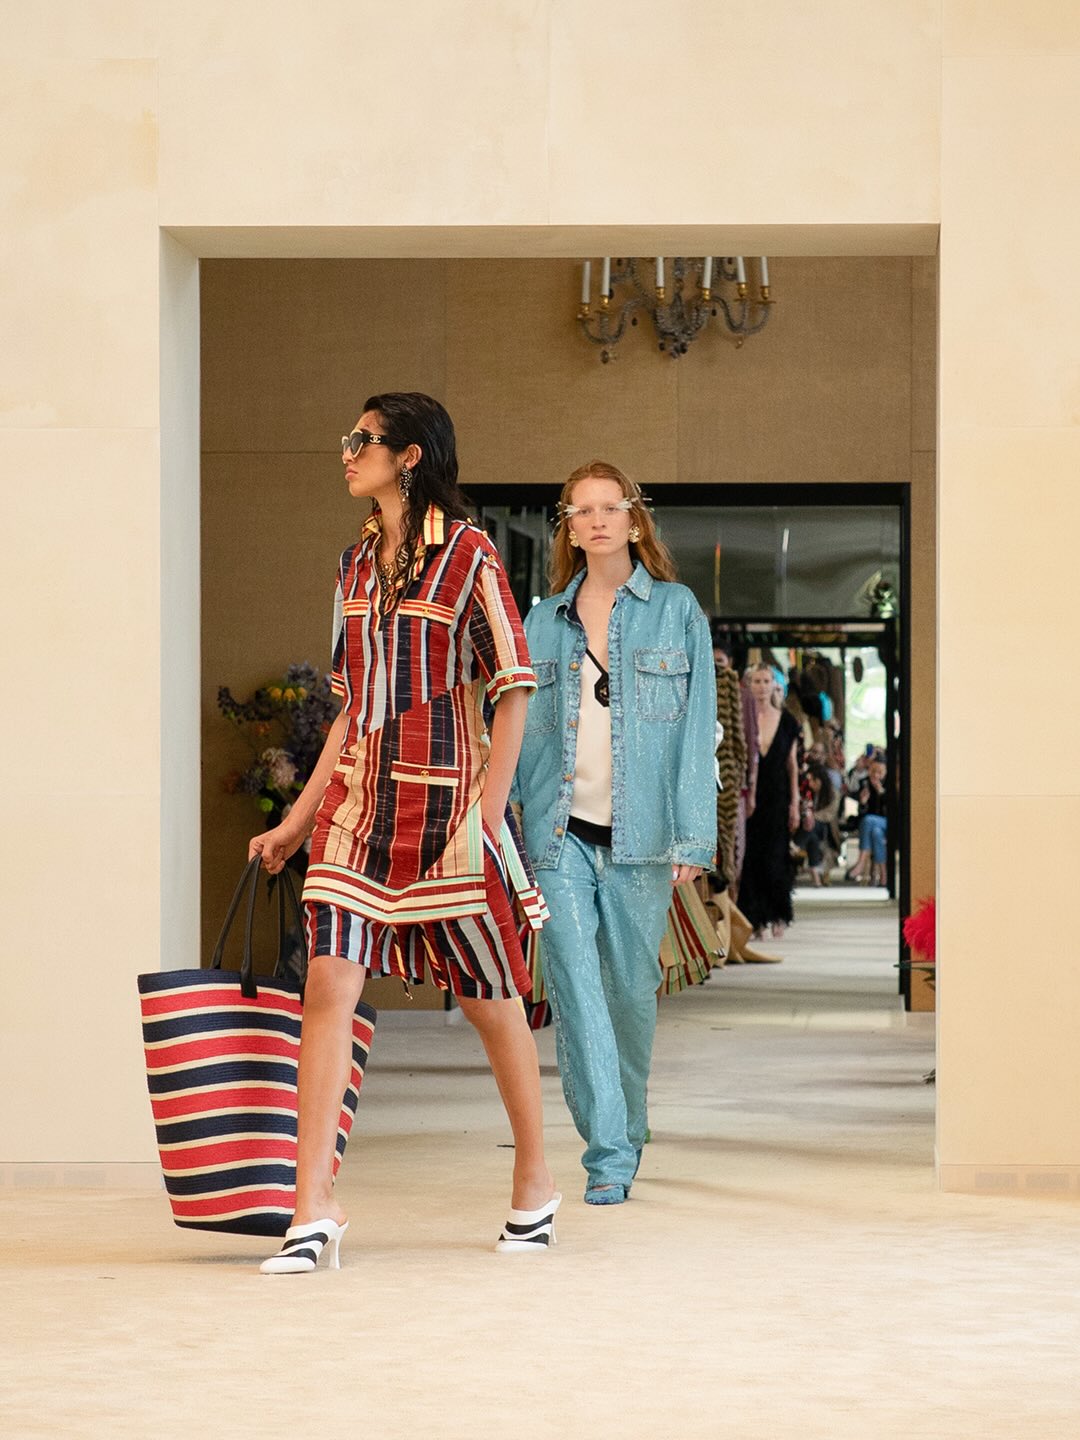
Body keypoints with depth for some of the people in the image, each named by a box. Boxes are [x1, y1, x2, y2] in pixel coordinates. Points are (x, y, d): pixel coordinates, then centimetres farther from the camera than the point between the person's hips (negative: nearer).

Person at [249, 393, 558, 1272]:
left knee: (492, 1001, 7)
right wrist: (300, 818, 16)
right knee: (328, 987, -8)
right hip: (359, 798, 5)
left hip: (444, 799, -5)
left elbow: (514, 695, -7)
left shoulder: (468, 556, -6)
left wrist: (482, 820, -14)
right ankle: (313, 1210, -8)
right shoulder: (357, 564, 13)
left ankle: (535, 1188, 25)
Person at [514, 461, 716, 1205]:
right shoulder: (543, 622, 11)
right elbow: (519, 731, 12)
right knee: (576, 989, -11)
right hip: (560, 834, 1)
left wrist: (694, 836, -6)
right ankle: (609, 1155, -11)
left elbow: (697, 728, 1)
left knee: (631, 989, 7)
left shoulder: (676, 611, 4)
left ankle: (627, 1134, 28)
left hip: (640, 833, -1)